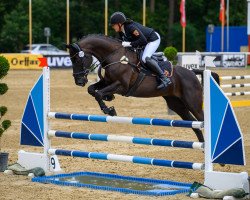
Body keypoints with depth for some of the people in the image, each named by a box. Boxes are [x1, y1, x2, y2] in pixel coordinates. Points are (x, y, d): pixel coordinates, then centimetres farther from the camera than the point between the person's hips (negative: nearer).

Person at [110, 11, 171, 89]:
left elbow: (143, 40, -35)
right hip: (147, 40, 10)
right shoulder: (121, 32, -2)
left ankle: (164, 78, -26)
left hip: (154, 39, -10)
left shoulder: (131, 27, -31)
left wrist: (129, 44, -33)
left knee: (145, 58, -28)